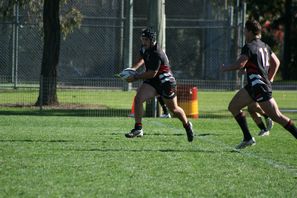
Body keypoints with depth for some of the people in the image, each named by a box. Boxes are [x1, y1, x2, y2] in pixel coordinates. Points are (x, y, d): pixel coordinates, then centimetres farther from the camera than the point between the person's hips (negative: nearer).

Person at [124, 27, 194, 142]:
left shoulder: (156, 54, -28)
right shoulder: (145, 48, -1)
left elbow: (152, 73, -28)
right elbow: (142, 59, 20)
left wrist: (135, 78, -23)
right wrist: (133, 68, 2)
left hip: (165, 82, -7)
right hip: (152, 81, 7)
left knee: (173, 109, 9)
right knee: (138, 98, -18)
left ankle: (187, 125, 39)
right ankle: (138, 129, -17)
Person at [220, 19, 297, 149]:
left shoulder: (249, 47, -12)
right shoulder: (264, 46, 15)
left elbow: (240, 64, -23)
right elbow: (276, 62, 22)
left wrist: (225, 68, -7)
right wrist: (269, 79, 27)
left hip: (259, 86, -9)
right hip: (253, 86, 9)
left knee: (277, 116, -7)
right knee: (233, 107, 9)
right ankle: (247, 138, 6)